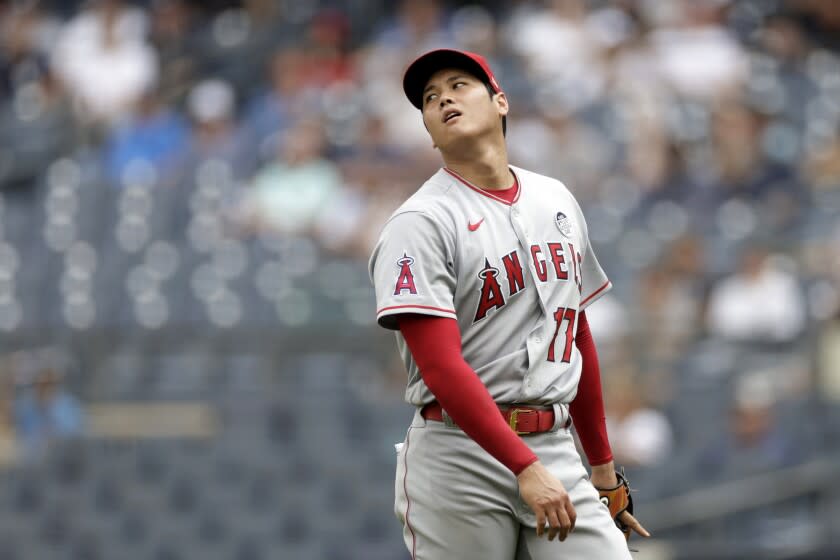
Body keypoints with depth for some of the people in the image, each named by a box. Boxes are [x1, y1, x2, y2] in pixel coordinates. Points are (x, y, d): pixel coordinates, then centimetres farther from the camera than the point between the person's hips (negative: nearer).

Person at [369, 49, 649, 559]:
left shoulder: (557, 201, 15)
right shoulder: (420, 223, -6)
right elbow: (442, 368, -16)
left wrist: (604, 466, 22)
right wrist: (526, 469, -24)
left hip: (557, 450, 5)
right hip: (461, 457, -5)